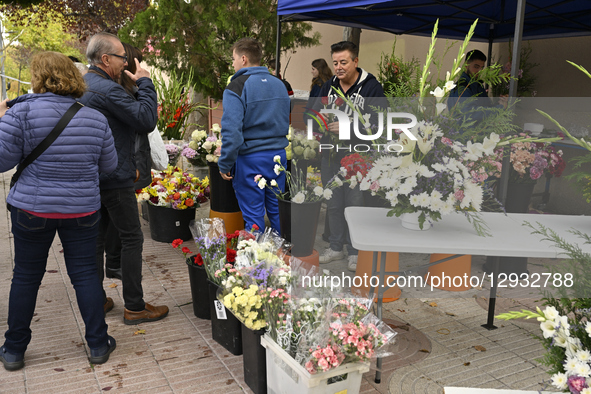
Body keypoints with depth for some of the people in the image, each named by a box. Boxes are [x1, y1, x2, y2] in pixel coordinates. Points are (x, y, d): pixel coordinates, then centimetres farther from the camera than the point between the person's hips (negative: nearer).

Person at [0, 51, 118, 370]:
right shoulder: (96, 118, 0)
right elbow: (109, 165, 7)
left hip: (33, 208, -1)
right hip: (82, 209, 2)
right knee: (85, 274, 10)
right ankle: (98, 344, 18)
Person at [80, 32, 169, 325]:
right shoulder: (107, 89, -19)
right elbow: (146, 120, -20)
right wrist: (145, 83, -11)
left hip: (91, 176, 10)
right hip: (115, 178, -10)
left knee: (95, 237, 15)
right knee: (132, 238, -1)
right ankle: (134, 307, 7)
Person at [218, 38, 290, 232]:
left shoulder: (236, 88, -12)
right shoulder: (279, 84, 9)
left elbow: (231, 131, -19)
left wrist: (225, 165, -10)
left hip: (250, 159, -6)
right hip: (279, 155, 6)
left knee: (254, 216, 5)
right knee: (277, 212, 18)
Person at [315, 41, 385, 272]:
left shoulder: (371, 87, -8)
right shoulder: (328, 87, 10)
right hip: (330, 155, 6)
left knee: (355, 205, 2)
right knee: (333, 205, 14)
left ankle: (356, 252, 18)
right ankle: (336, 247, 29)